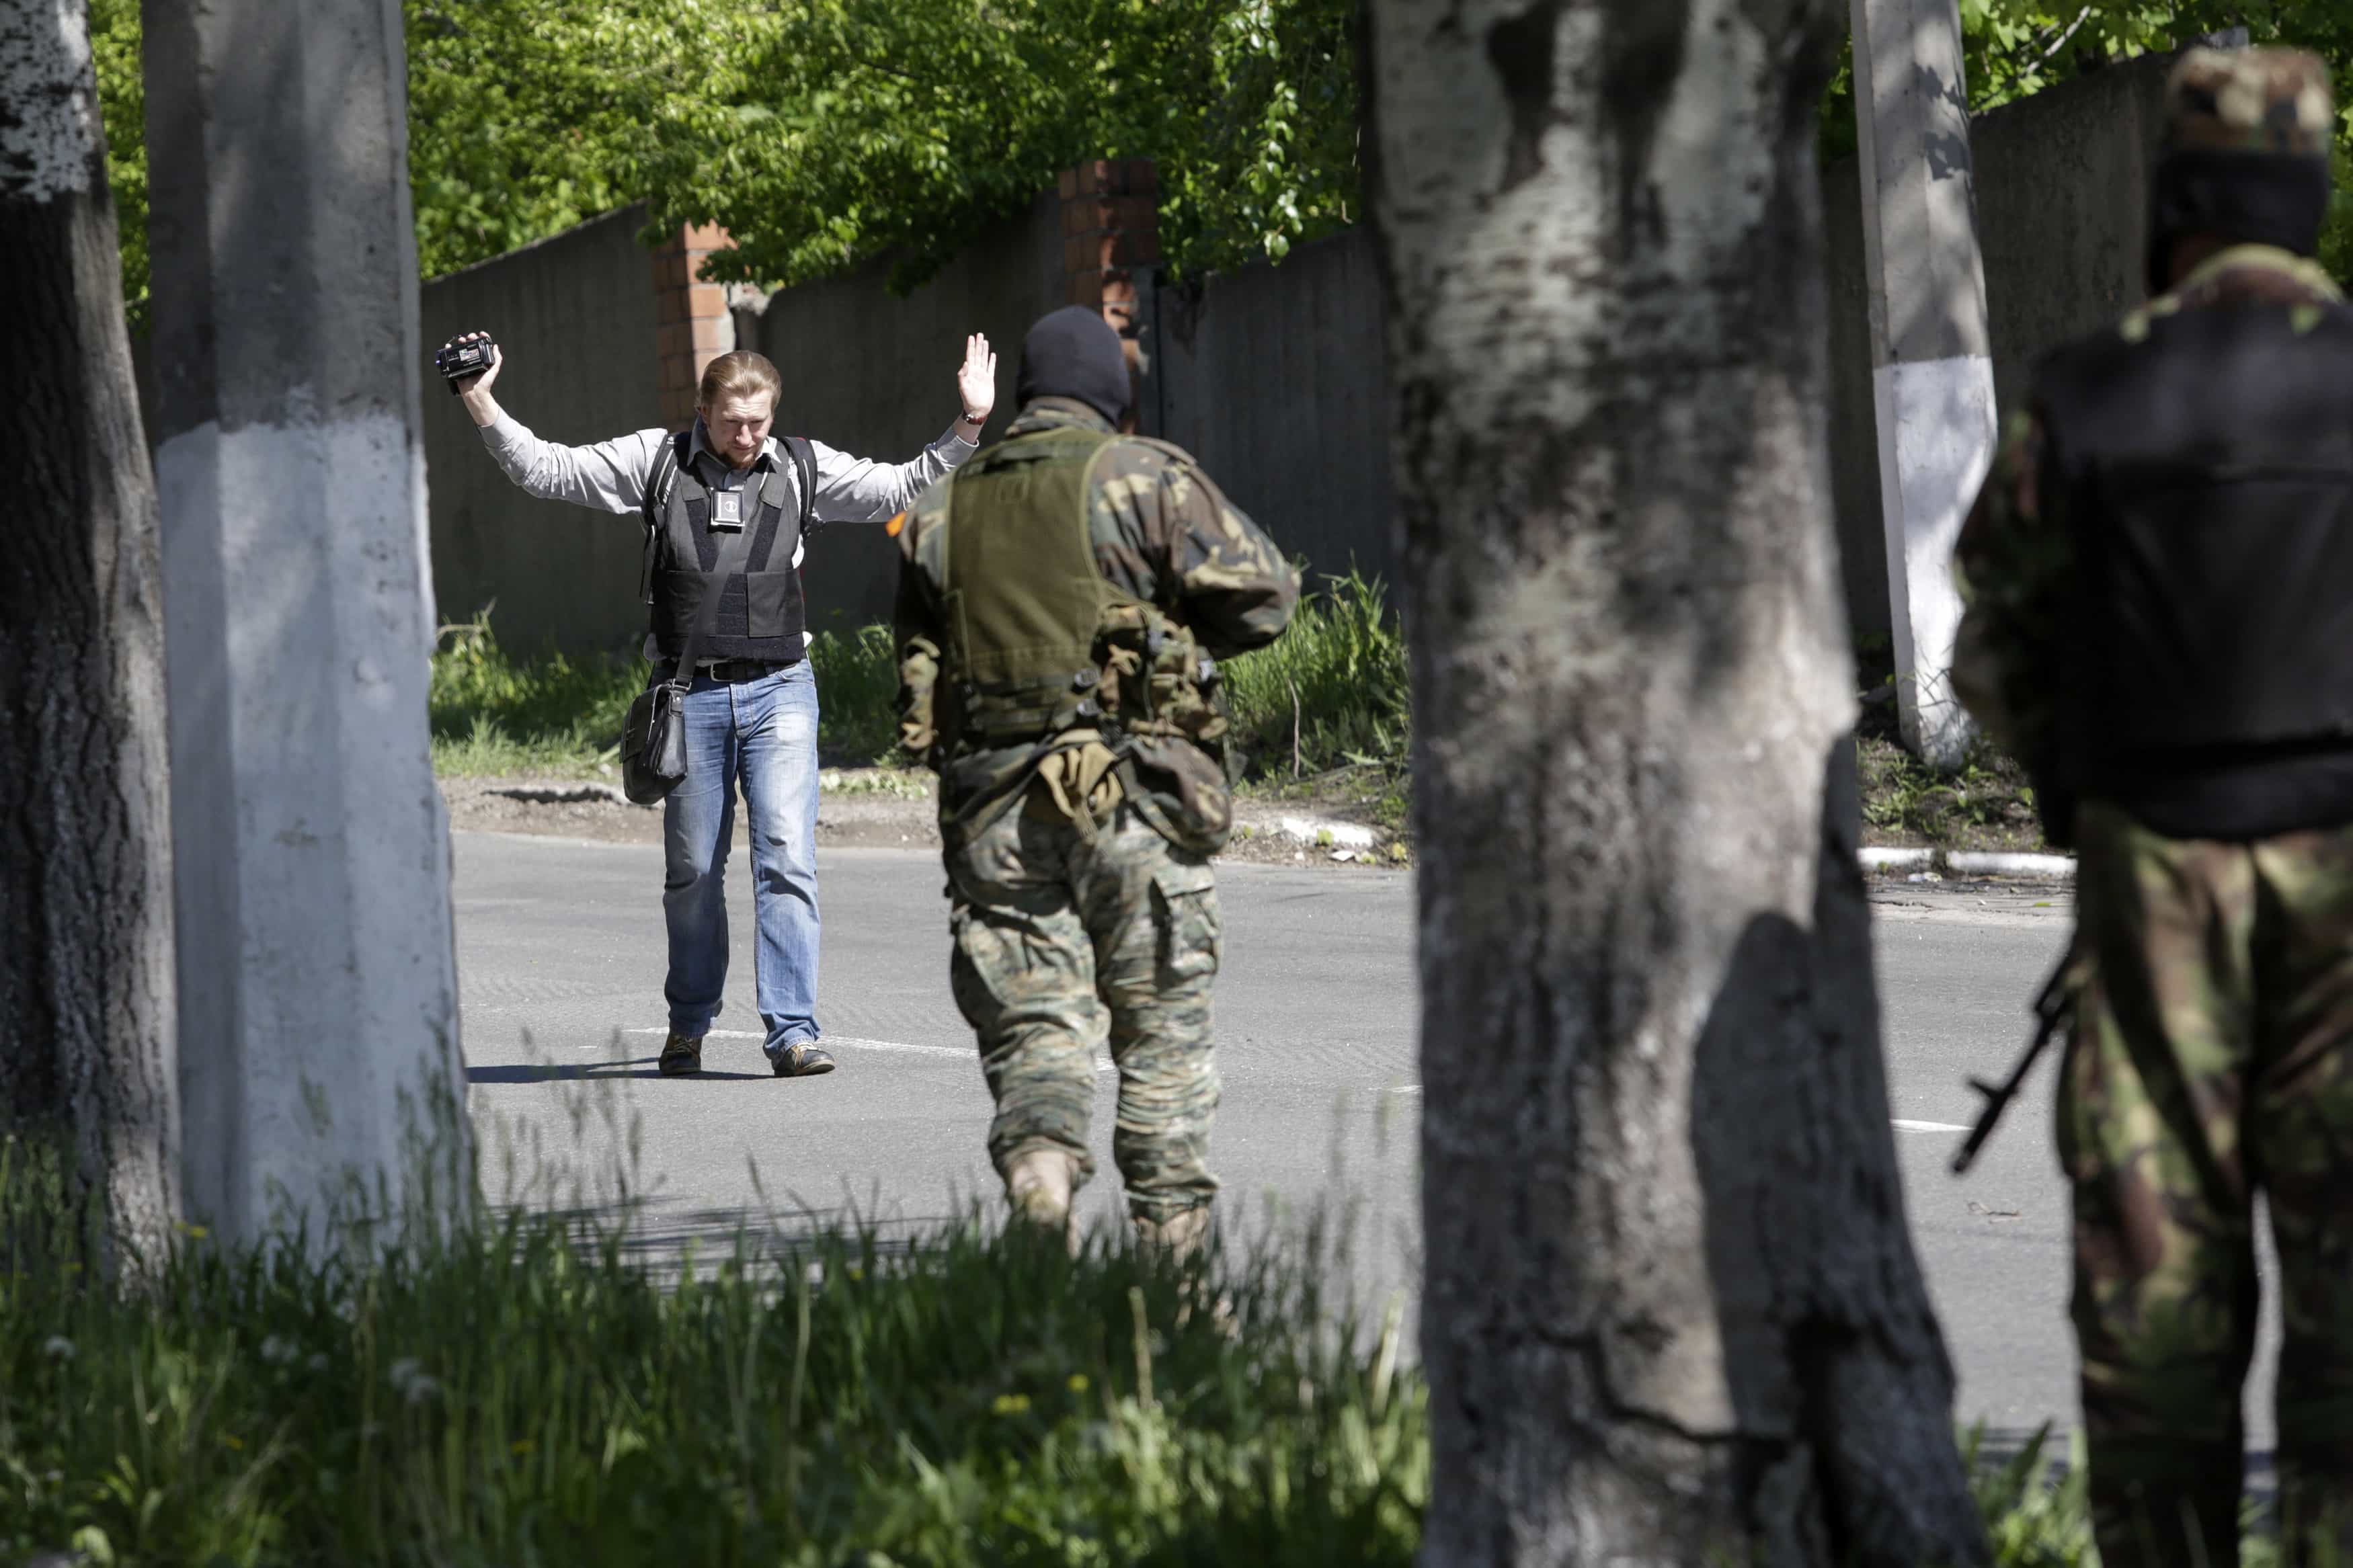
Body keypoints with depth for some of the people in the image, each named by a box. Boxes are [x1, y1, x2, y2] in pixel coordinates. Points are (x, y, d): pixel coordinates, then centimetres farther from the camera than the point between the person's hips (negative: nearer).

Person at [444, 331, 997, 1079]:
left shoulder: (802, 469, 4)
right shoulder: (655, 461, 1)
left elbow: (900, 488, 7)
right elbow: (545, 469, 2)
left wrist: (969, 426, -3)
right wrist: (481, 403, -8)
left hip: (780, 690, 0)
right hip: (693, 698, 0)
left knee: (788, 857, -11)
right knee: (692, 870, 7)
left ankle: (793, 1031, -13)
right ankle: (689, 1025, 25)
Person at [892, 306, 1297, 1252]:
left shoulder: (942, 510, 12)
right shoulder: (1144, 479, -2)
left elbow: (919, 656, 19)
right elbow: (1264, 596, -2)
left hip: (994, 805, 3)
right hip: (1132, 790, -3)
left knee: (1034, 1019, 4)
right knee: (1162, 1027, 6)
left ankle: (1038, 1154, -24)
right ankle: (1170, 1235, 9)